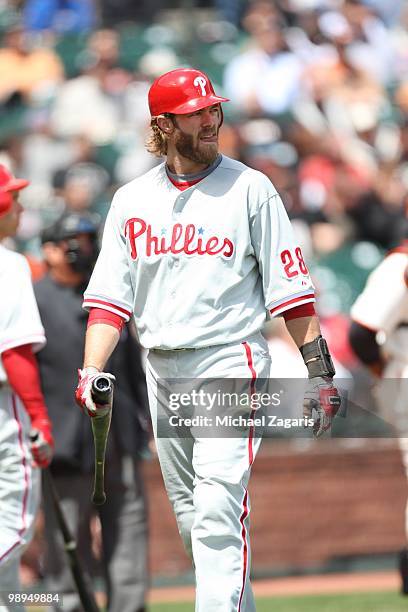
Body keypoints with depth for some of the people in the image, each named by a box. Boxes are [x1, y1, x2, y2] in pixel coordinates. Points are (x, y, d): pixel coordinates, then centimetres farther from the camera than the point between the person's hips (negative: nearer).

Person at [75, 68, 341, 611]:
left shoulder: (251, 189, -1)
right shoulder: (132, 199, 10)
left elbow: (290, 288, -2)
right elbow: (111, 298, 7)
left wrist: (319, 369, -8)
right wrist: (91, 372, -8)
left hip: (229, 365, -5)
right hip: (161, 372, 5)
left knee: (218, 514, -16)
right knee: (191, 519, 10)